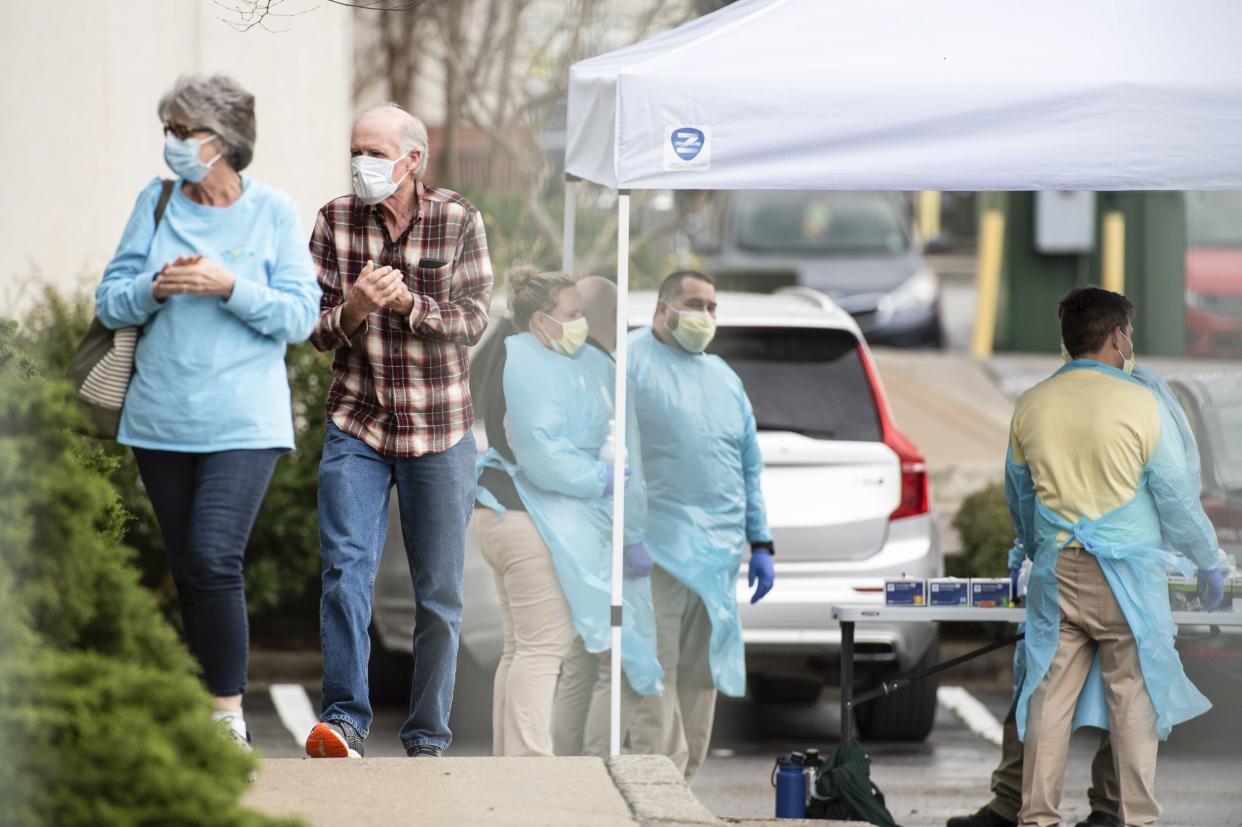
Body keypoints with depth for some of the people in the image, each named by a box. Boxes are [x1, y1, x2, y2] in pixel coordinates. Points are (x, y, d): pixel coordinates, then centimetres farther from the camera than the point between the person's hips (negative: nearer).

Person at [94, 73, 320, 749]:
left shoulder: (273, 211, -2)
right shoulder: (156, 203, 6)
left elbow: (300, 314, -6)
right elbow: (109, 304, 6)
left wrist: (229, 287, -18)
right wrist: (154, 289, -14)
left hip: (242, 421, -4)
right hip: (161, 418, 4)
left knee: (214, 560, -17)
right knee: (186, 570, 9)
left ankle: (230, 720, -12)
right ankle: (204, 707, 20)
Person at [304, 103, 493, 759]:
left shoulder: (458, 222, -3)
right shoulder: (334, 222, 0)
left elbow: (472, 322, -9)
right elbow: (319, 332, 0)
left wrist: (408, 303, -26)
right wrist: (352, 311, -22)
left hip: (439, 432, 0)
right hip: (357, 425, 0)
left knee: (438, 590, 4)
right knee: (346, 569, -16)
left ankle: (427, 737, 12)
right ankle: (344, 718, -18)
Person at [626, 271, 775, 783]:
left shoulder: (724, 377, 21)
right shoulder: (632, 361, 0)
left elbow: (750, 468, 24)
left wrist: (760, 544, 19)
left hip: (719, 557, 7)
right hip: (659, 549, -7)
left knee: (700, 681, 6)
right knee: (657, 672, -12)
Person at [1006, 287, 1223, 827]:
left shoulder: (1030, 407, 3)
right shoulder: (1140, 403, -11)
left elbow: (1017, 498, 18)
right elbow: (1177, 494, -4)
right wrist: (1208, 564, 9)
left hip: (1055, 573, 4)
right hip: (1127, 575, -4)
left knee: (1050, 696, 7)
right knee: (1133, 701, 3)